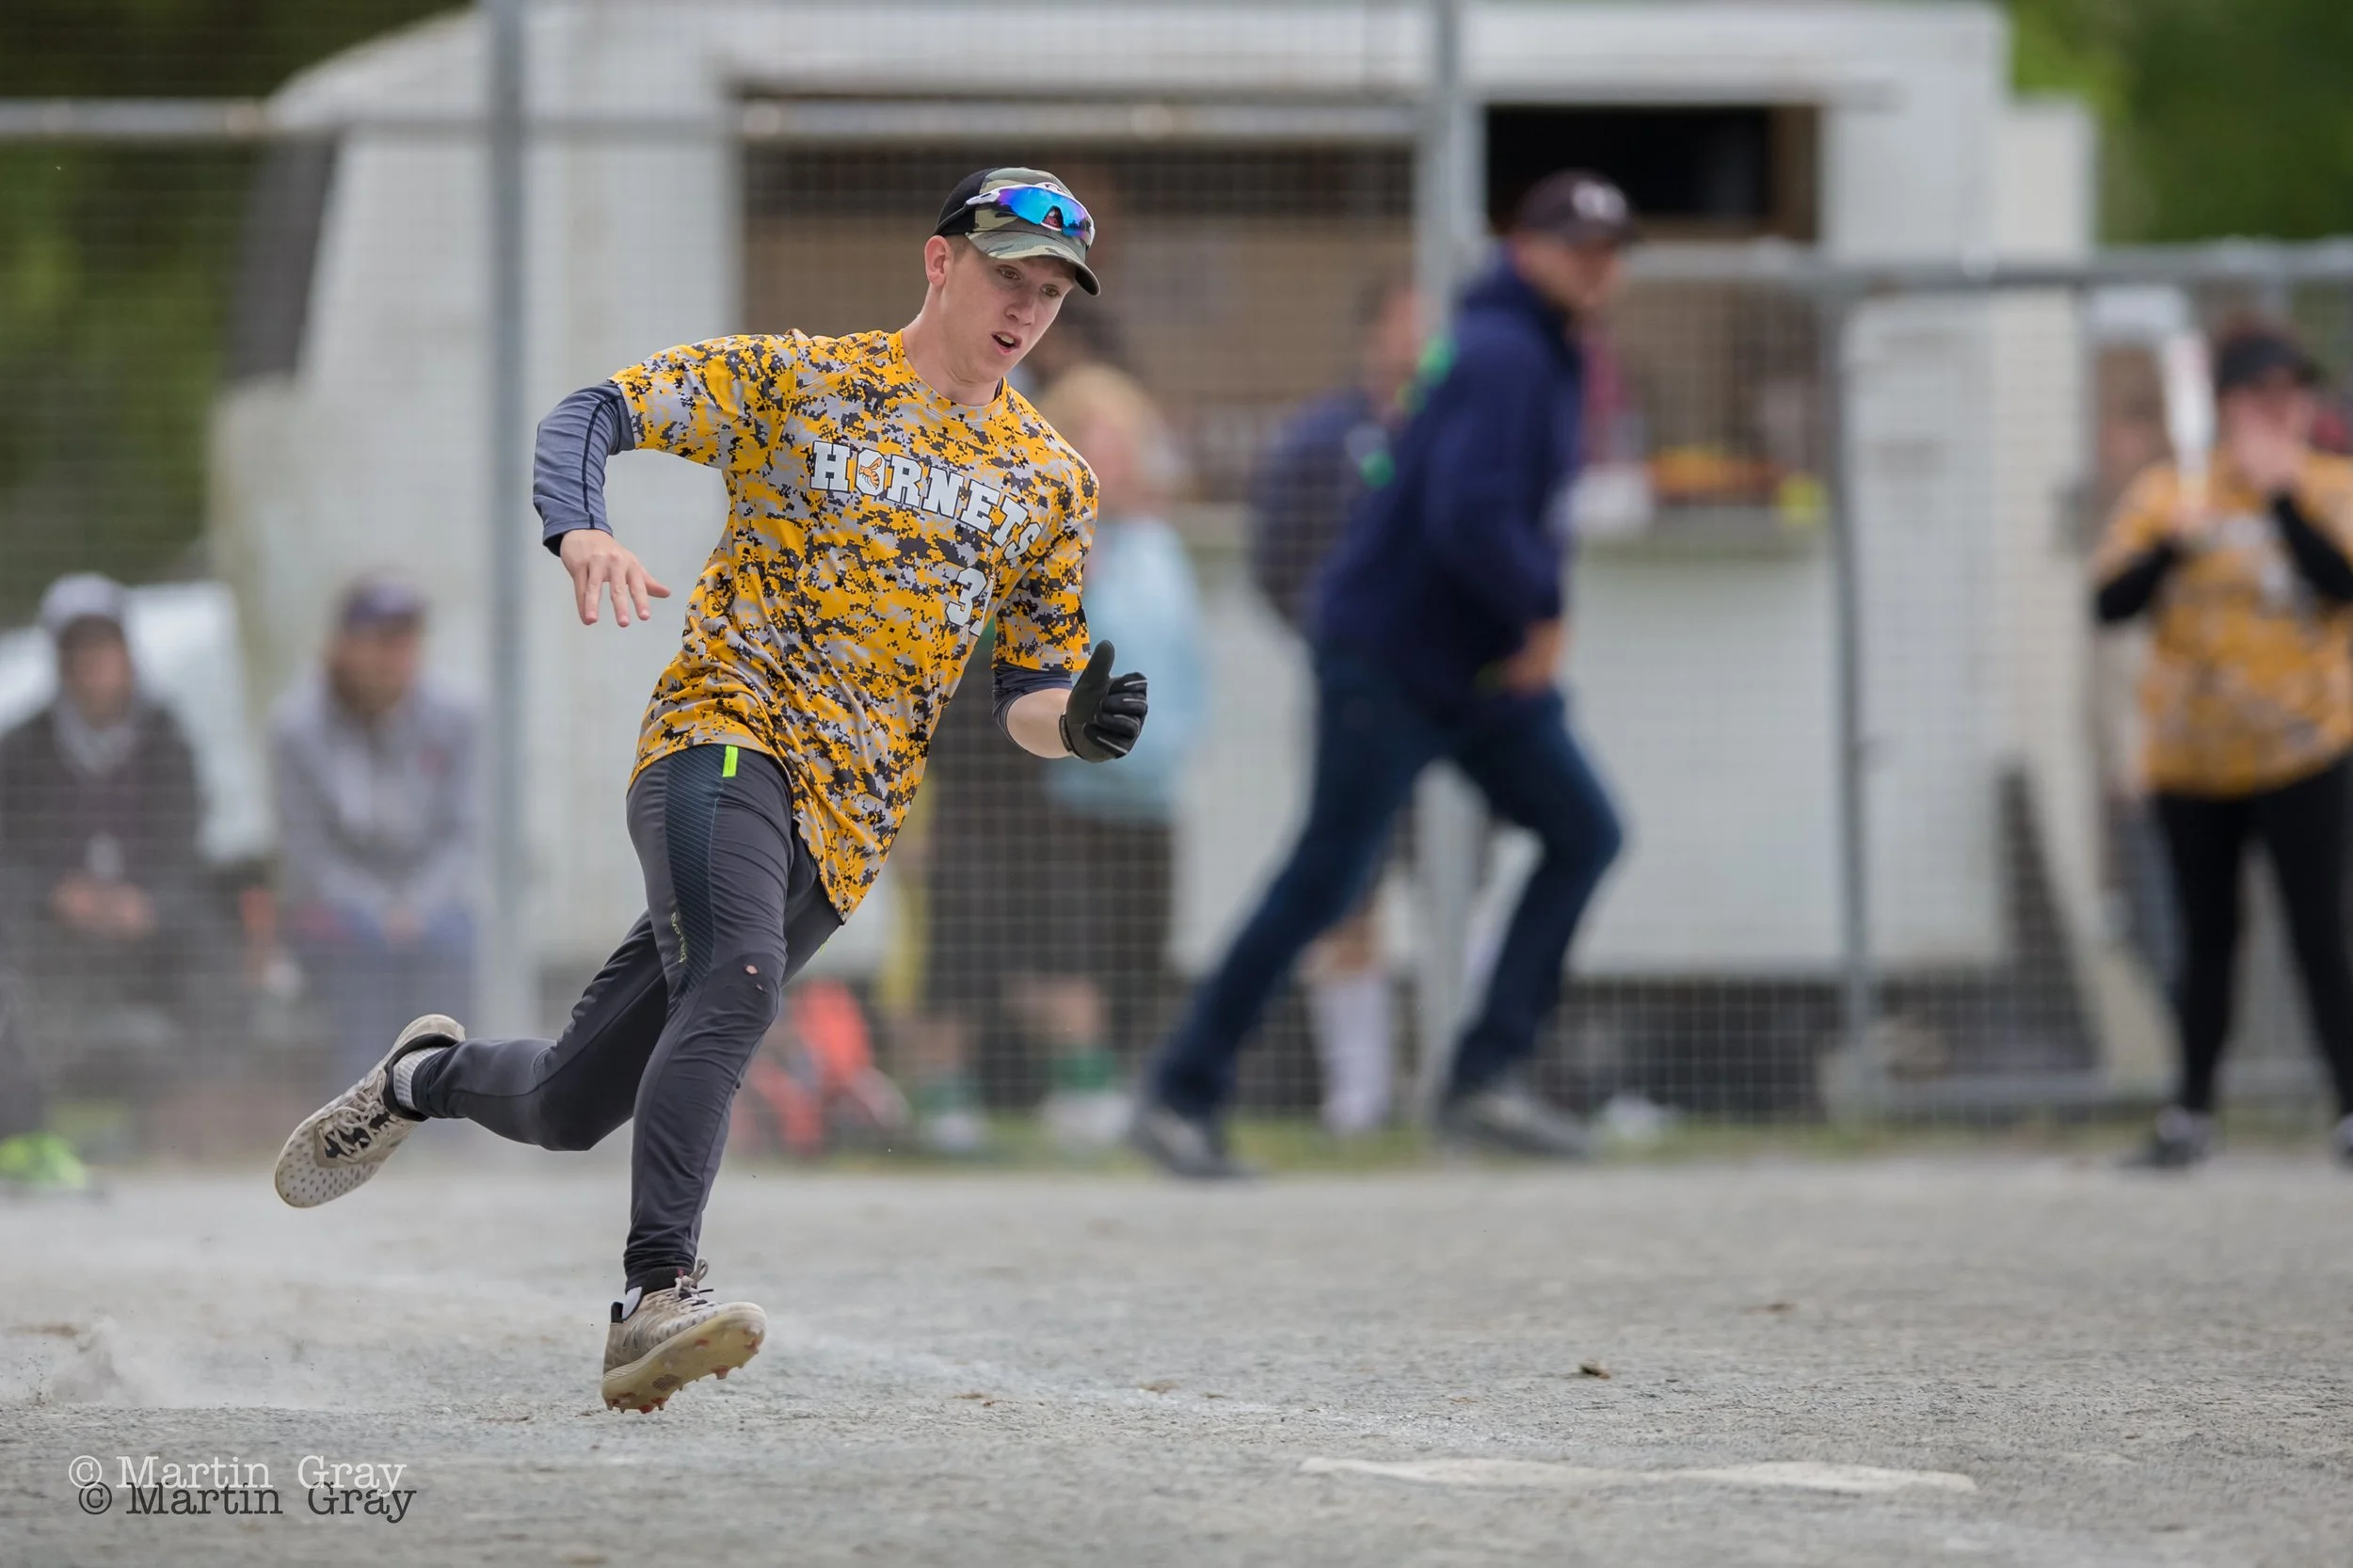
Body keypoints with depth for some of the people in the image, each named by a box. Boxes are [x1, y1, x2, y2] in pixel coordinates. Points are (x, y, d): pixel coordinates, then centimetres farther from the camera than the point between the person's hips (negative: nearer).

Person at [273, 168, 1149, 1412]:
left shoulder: (1052, 483, 13)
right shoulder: (796, 380, 3)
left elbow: (1025, 698, 15)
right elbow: (592, 413, -1)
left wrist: (1076, 726, -9)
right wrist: (580, 534, -22)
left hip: (845, 828, 4)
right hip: (725, 735, -4)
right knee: (738, 980, -34)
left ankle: (429, 1078, 37)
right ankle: (655, 1295, -38)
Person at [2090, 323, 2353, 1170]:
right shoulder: (2168, 491, 6)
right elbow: (2109, 601, -2)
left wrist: (2281, 494, -19)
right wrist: (2172, 543, -17)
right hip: (2192, 757, 2)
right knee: (2207, 936, 7)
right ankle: (2191, 1110, 14)